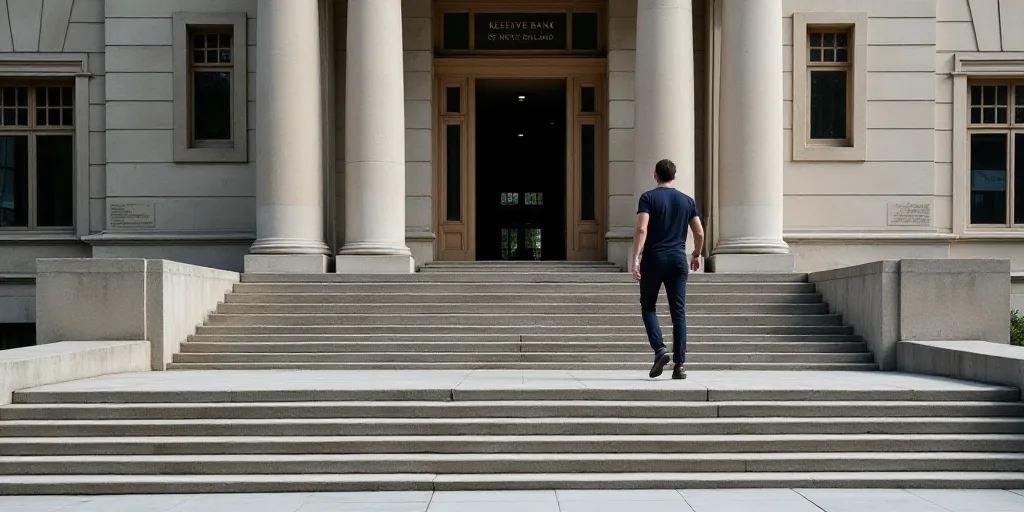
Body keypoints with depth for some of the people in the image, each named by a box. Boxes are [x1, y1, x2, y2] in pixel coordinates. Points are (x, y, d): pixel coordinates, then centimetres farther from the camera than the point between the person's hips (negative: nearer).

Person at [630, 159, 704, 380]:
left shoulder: (648, 198, -1)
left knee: (648, 306, 13)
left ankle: (659, 349, -7)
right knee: (678, 313, 3)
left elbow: (642, 229, -14)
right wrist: (696, 254, 26)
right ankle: (679, 364, -1)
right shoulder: (687, 201, 9)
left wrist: (635, 258, -16)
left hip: (653, 260, -2)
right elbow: (699, 233, 9)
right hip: (678, 261, 3)